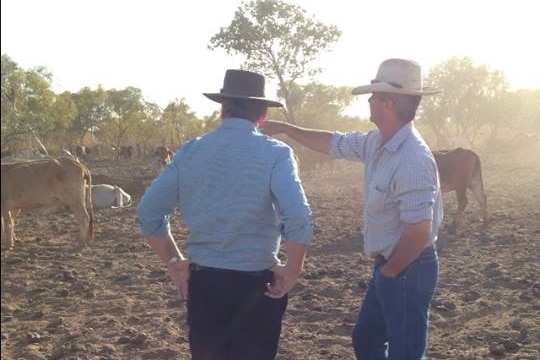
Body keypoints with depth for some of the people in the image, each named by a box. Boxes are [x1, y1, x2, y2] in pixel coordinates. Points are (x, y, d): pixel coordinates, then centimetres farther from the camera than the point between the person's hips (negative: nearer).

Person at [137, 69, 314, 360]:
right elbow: (299, 219, -22)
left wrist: (174, 262, 10)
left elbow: (148, 212, 2)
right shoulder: (275, 153, -9)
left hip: (202, 282, 3)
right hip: (255, 285, -3)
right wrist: (292, 270, -8)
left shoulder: (191, 151, 1)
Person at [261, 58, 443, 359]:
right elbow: (334, 143, 19)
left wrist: (388, 272, -15)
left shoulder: (413, 160, -27)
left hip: (408, 271, -10)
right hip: (391, 267, 10)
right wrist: (285, 128, 21)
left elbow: (418, 233, -28)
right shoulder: (378, 143, 3)